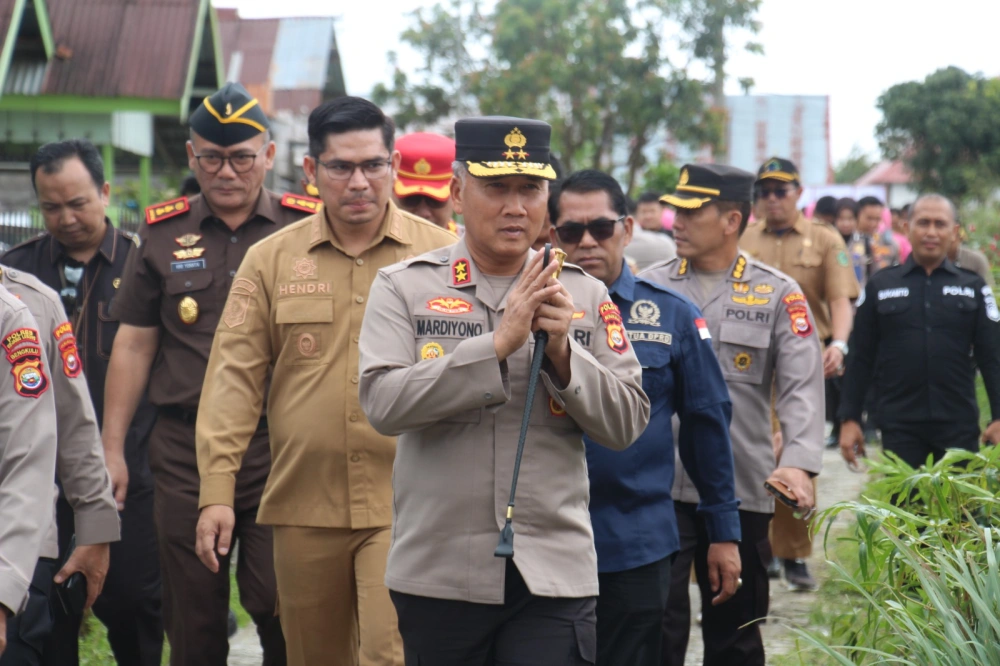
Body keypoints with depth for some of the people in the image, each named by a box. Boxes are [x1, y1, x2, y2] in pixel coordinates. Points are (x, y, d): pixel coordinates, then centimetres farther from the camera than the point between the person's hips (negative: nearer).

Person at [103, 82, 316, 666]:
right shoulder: (163, 234, 8)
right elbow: (134, 345, 10)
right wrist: (112, 448, 6)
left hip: (280, 448, -2)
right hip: (185, 451, 2)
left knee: (281, 607, -6)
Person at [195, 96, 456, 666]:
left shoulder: (443, 255, 2)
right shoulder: (271, 260, 7)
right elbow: (234, 378, 4)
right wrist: (217, 490, -4)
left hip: (406, 506, -3)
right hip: (305, 507, 3)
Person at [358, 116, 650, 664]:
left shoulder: (584, 295, 8)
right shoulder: (403, 288, 2)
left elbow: (627, 423, 4)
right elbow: (382, 402, -13)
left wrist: (563, 353, -12)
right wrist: (498, 343, -18)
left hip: (554, 577, 1)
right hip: (439, 572, 0)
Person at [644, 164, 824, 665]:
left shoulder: (778, 295, 2)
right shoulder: (651, 287, 7)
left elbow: (802, 386, -7)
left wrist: (800, 463, -22)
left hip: (742, 491, 0)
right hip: (657, 487, 0)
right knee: (657, 626, -4)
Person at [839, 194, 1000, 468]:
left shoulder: (973, 288, 8)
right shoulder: (880, 286, 7)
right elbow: (860, 359, 7)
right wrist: (849, 419, 1)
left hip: (959, 426, 1)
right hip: (899, 428, 0)